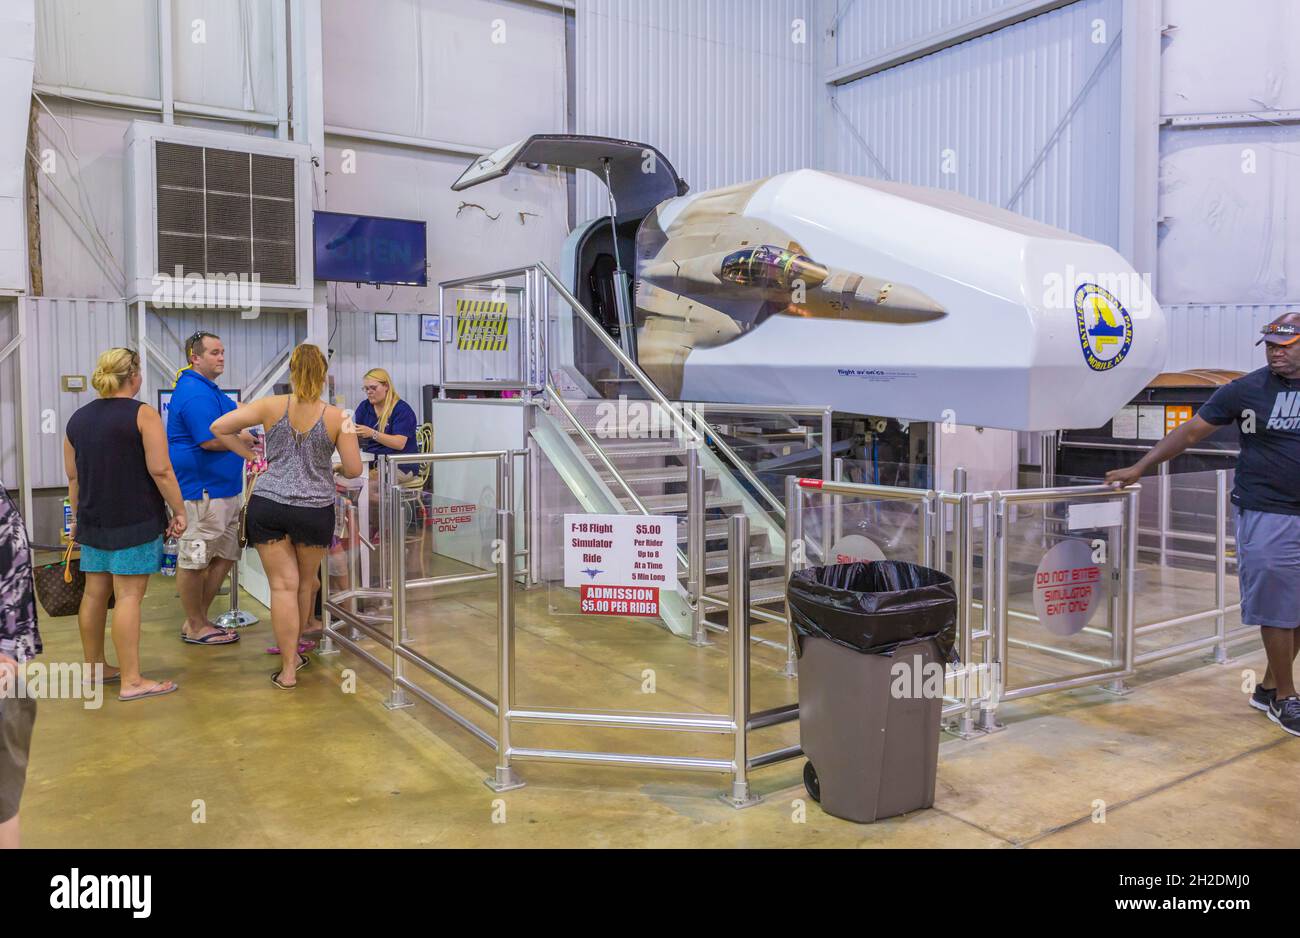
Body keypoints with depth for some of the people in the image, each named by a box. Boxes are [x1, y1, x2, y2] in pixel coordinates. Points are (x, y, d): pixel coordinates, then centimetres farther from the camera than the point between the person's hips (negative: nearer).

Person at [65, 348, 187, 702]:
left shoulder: (78, 418, 11)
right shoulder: (143, 414, -10)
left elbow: (73, 476, 15)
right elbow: (160, 470, -15)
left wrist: (78, 518, 23)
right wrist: (179, 511, -8)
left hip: (94, 521, 7)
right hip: (135, 520, -7)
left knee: (95, 593, 14)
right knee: (129, 595, -6)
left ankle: (95, 667, 27)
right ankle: (131, 681, -4)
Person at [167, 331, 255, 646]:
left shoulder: (209, 389, 18)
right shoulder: (194, 392, -17)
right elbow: (209, 440, -23)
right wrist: (245, 440, -10)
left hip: (223, 488, 11)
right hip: (203, 490, -11)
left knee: (225, 555, 15)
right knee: (194, 560, 1)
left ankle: (198, 619, 25)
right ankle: (195, 627, 12)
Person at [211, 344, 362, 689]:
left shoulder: (272, 406, -4)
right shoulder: (336, 417, -6)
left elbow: (219, 428, -6)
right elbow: (354, 470, -5)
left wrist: (250, 455, 6)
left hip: (267, 506, 0)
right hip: (315, 511, 0)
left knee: (283, 585, 3)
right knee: (304, 583, 19)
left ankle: (288, 669, 3)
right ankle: (293, 651, 36)